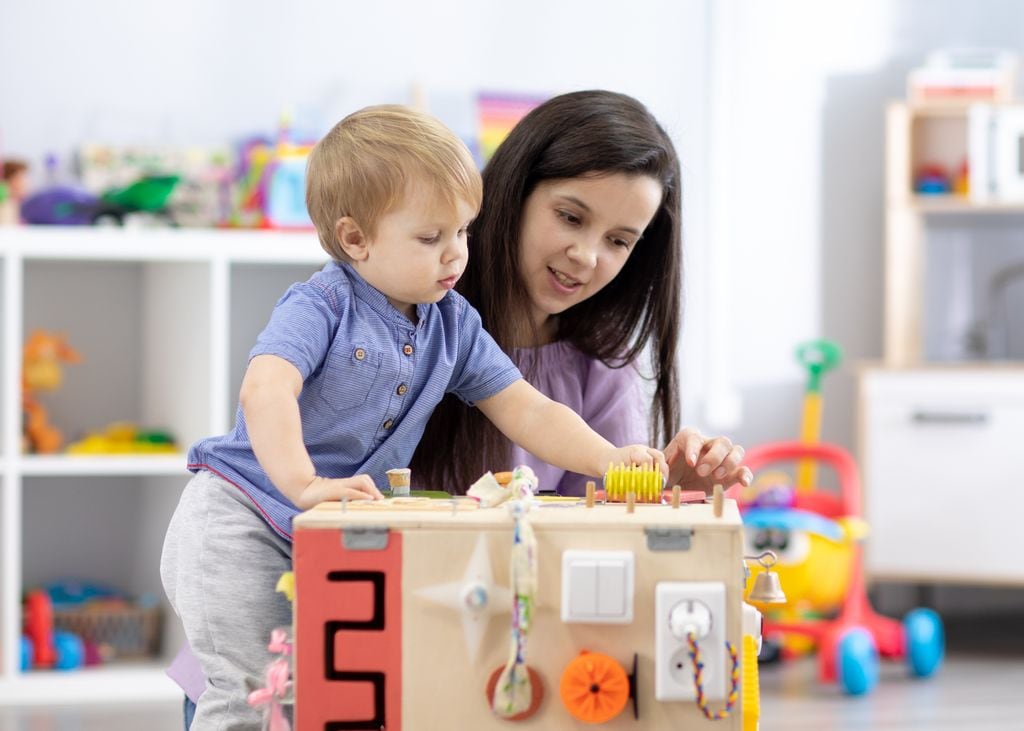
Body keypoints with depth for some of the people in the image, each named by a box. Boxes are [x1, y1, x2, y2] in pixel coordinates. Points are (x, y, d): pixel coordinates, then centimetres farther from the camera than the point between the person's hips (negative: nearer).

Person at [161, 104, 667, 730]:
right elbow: (265, 391, -31)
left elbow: (529, 414, 4)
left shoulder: (454, 325, 6)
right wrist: (304, 485, -44)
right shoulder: (321, 306, -15)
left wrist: (610, 459, -12)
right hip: (239, 519, -6)